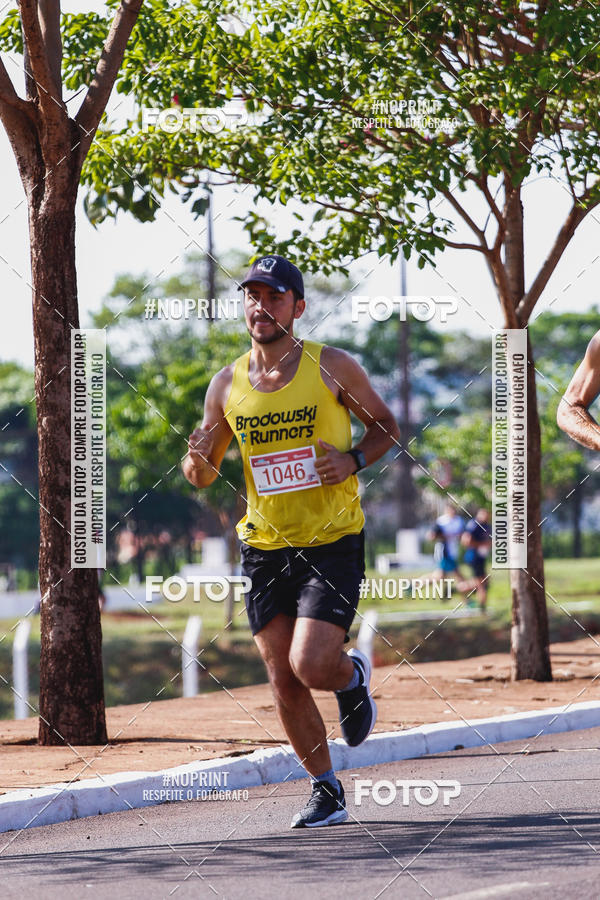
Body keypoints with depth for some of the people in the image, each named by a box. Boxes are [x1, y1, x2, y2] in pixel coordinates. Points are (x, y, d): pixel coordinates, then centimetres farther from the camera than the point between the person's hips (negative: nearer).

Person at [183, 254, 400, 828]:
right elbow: (202, 477, 11)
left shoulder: (332, 368, -6)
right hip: (264, 546, 3)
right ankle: (326, 792, 19)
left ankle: (353, 678, 20)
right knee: (284, 684, 2)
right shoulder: (226, 385, 3)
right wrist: (198, 461, -13)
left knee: (311, 666, -17)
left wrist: (354, 461, -12)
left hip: (333, 542, -3)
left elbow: (386, 428, 7)